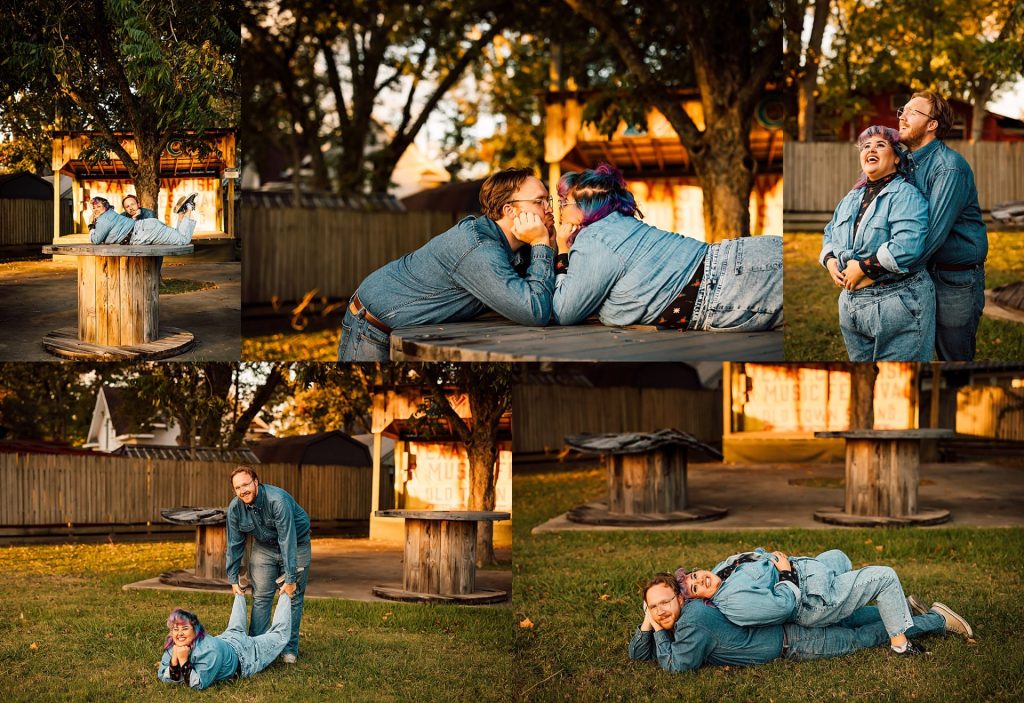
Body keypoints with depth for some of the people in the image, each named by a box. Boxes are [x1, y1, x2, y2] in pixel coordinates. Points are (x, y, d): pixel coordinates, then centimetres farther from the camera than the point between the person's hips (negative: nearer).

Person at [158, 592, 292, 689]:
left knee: (280, 635, 19)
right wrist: (174, 661, -40)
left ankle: (284, 594, 39)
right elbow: (163, 678, -22)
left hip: (245, 656, -5)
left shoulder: (209, 651, -46)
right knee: (234, 629, 39)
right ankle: (240, 592, 58)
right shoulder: (172, 647, -28)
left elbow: (199, 684, -43)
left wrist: (184, 661, -51)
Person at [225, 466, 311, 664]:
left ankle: (290, 648, 5)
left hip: (296, 543, -4)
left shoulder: (278, 501, -35)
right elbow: (234, 544, -6)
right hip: (263, 547, 4)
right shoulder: (235, 508, -18)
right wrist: (233, 578, -6)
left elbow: (287, 541, -34)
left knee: (293, 596, -3)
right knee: (261, 597, -2)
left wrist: (290, 579, -34)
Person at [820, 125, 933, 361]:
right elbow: (830, 233, 25)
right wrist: (830, 260, 2)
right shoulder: (853, 197, 16)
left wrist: (863, 267, -21)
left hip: (898, 304, -8)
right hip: (851, 303, 8)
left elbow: (907, 246, -25)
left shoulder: (905, 195, -11)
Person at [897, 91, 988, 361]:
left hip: (957, 275, -7)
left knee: (954, 355, 2)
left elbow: (934, 233, -24)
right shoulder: (905, 161, 8)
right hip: (921, 272, 7)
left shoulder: (949, 167, -18)